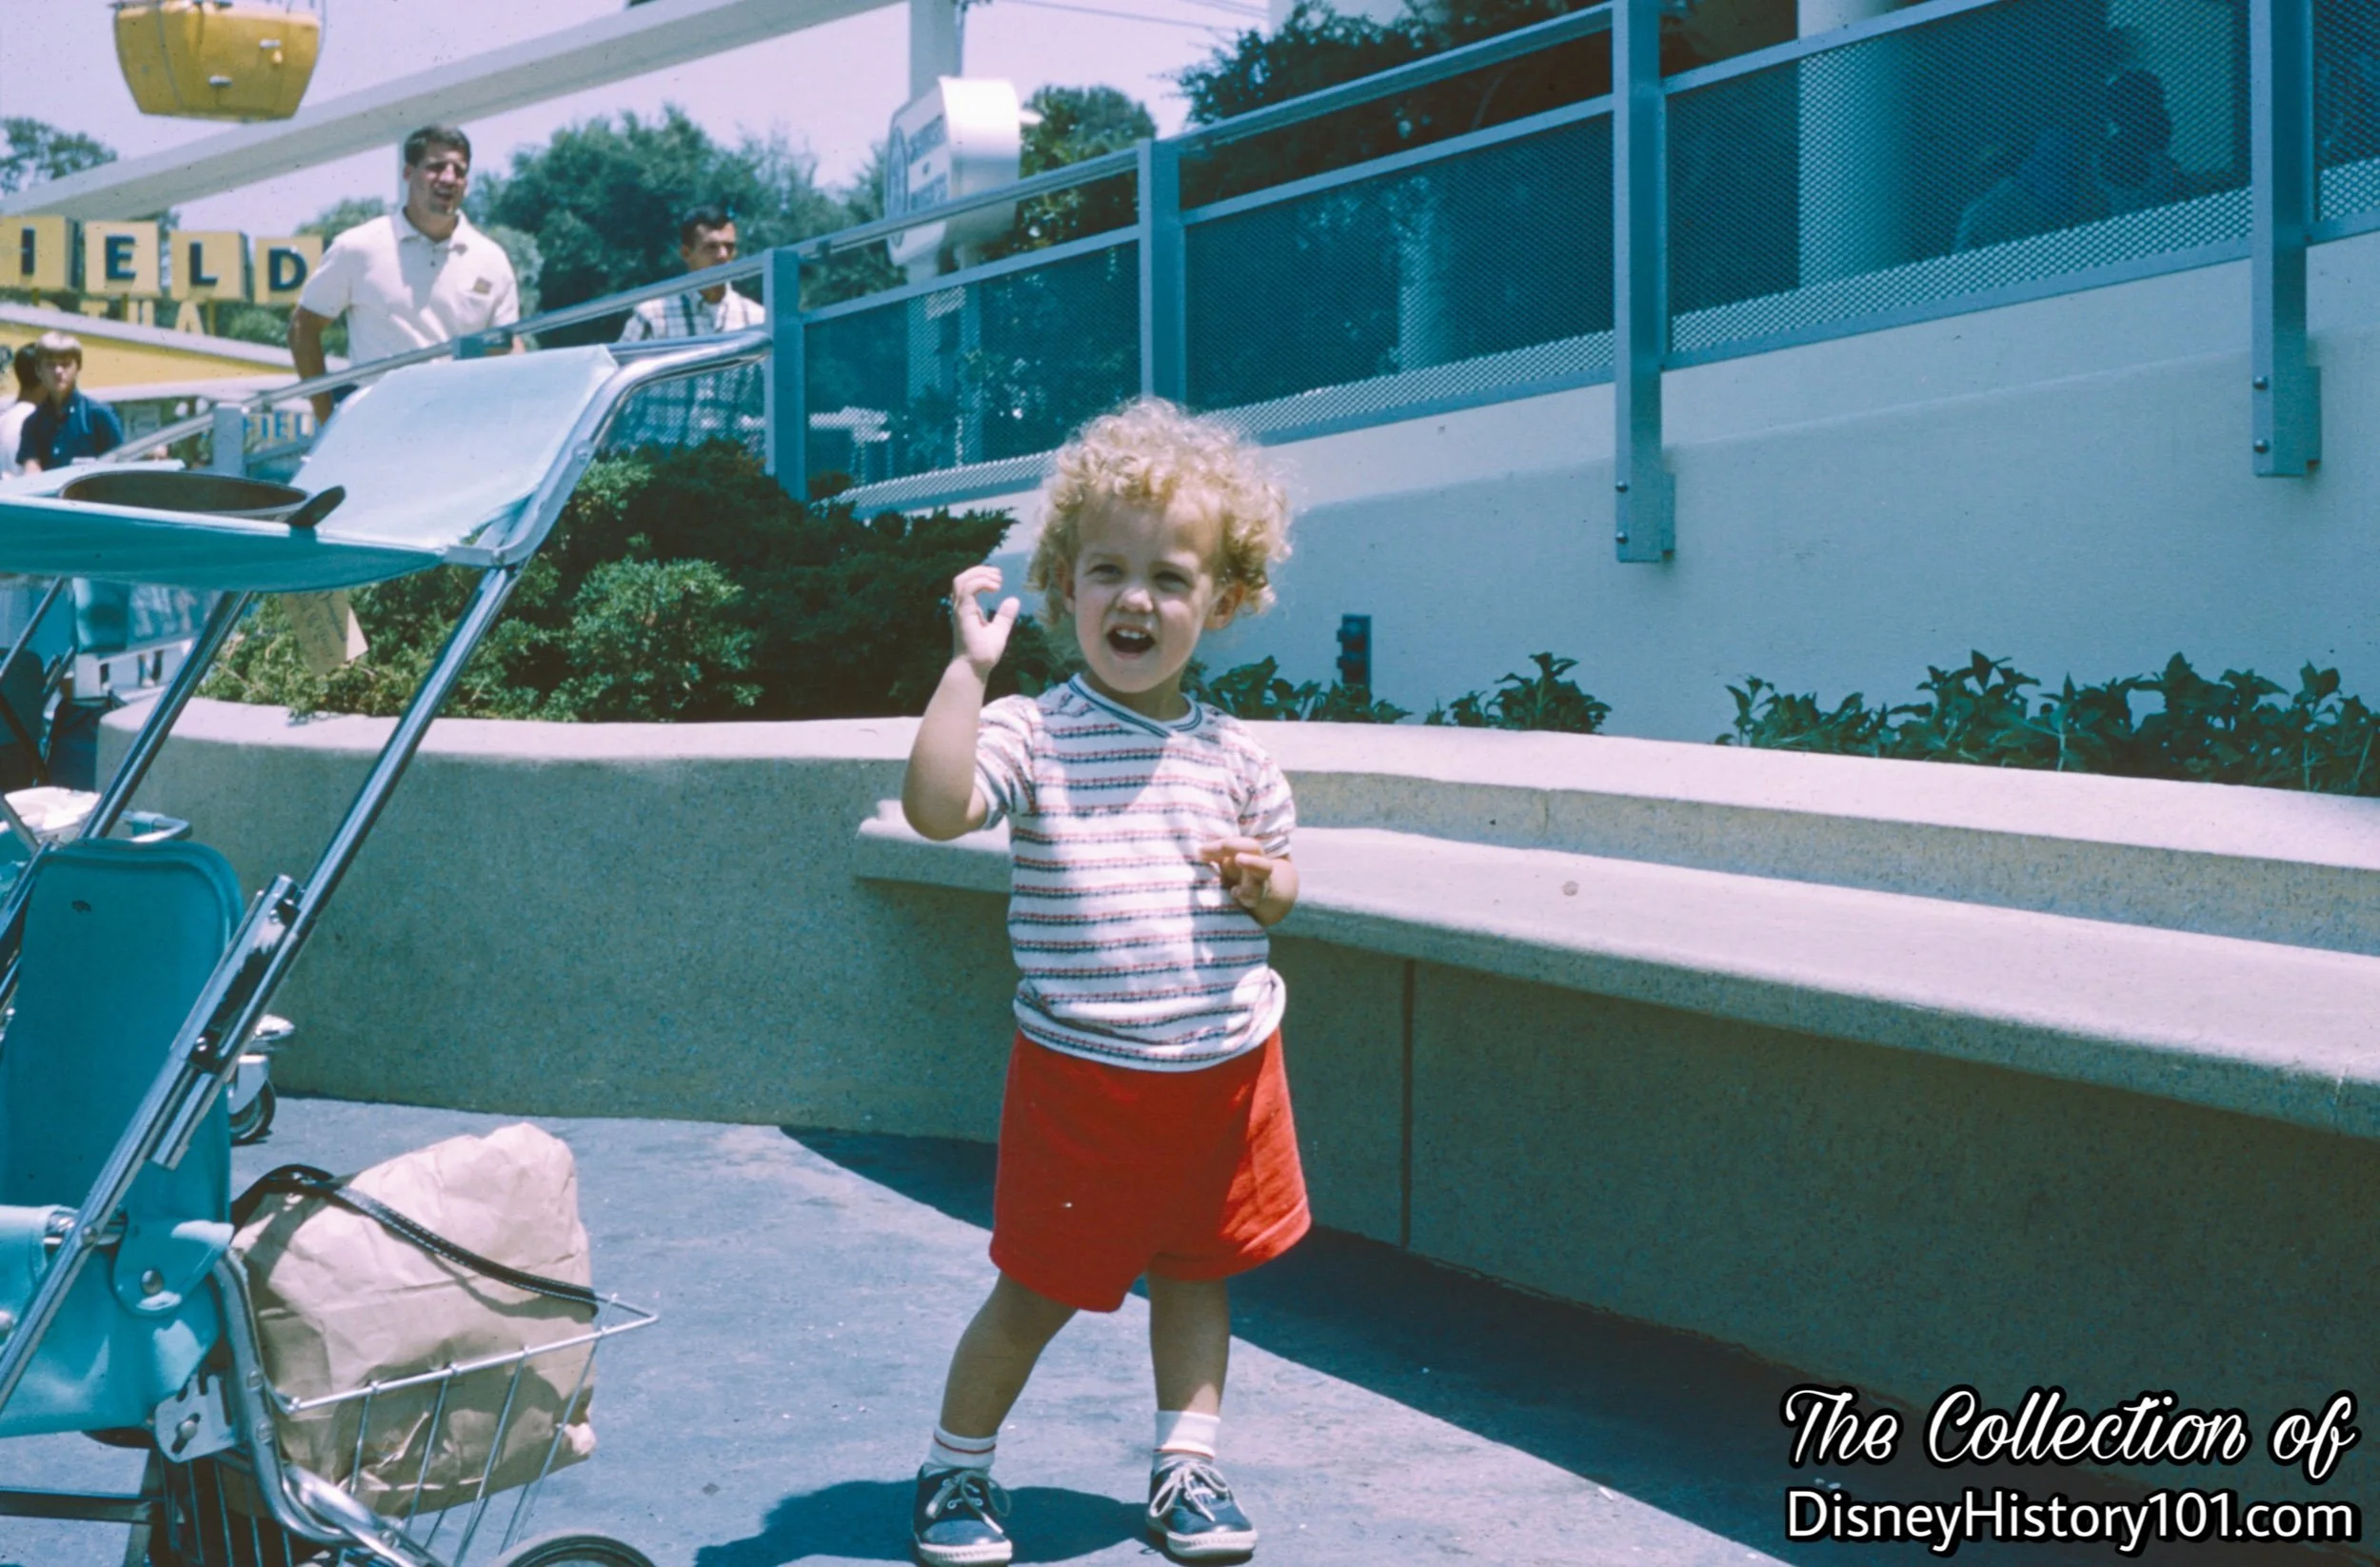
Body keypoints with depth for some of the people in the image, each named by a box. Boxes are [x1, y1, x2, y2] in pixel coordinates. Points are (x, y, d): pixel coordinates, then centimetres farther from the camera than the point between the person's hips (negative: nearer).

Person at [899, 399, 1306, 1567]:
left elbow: (1280, 882, 17)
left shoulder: (1231, 755, 4)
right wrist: (968, 663, -28)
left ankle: (1186, 1462, 29)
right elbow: (935, 806, -28)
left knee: (1198, 1265, 15)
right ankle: (955, 1468, 24)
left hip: (1226, 1064, 4)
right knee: (1037, 1286, 6)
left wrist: (1264, 882, -7)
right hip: (1082, 1074, -4)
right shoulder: (1033, 735, -10)